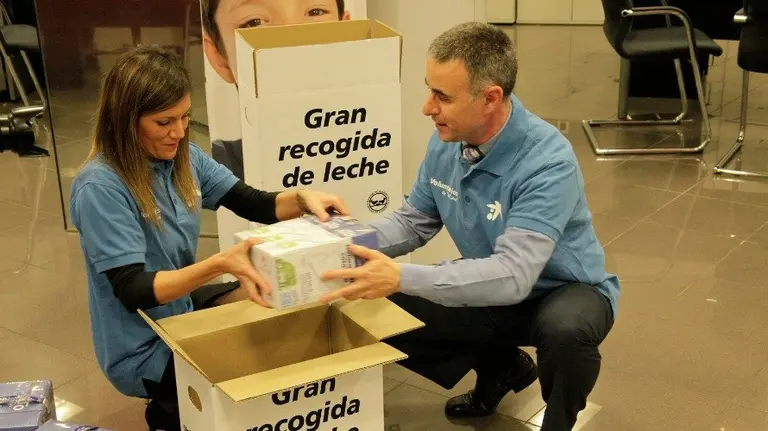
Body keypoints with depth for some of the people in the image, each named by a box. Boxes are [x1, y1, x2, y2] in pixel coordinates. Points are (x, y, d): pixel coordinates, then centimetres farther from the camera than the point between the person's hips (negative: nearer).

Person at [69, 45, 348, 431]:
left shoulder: (182, 156, -5)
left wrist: (301, 199, -20)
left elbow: (253, 204, 1)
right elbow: (133, 291, -30)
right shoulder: (100, 188, -26)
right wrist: (220, 264, -44)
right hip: (143, 351, -7)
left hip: (183, 309, 7)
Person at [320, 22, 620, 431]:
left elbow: (513, 275, -40)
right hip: (490, 291, 6)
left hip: (564, 290, -6)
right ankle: (499, 367, 17)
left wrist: (403, 278, -49)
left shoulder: (548, 162, -32)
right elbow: (413, 222, 3)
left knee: (565, 330, -40)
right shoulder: (446, 141, -10)